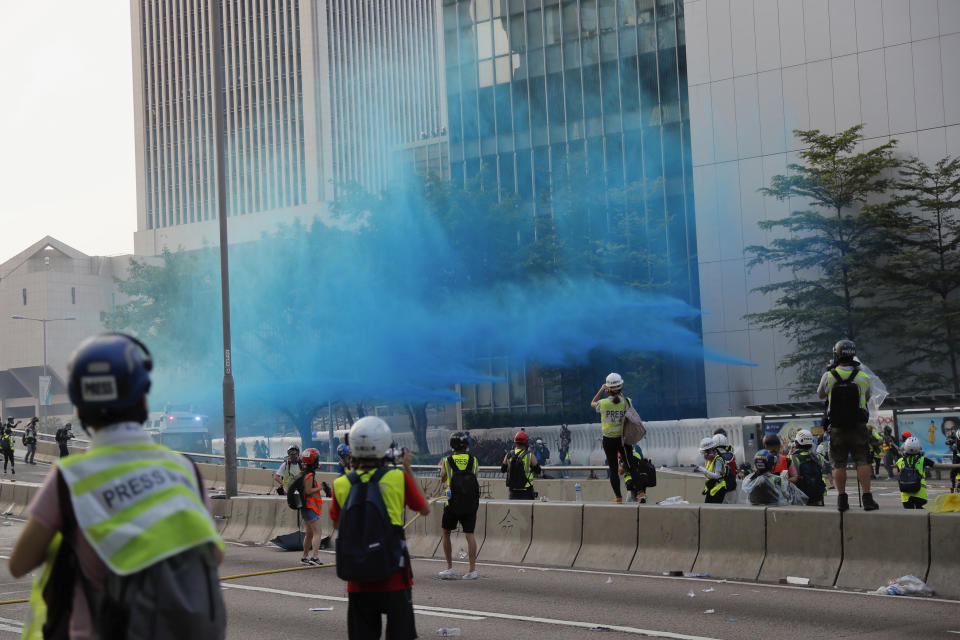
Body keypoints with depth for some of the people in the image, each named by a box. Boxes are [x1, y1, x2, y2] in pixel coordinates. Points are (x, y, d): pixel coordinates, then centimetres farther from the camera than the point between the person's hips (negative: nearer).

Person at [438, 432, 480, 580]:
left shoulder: (447, 461, -2)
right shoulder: (474, 461, 0)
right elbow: (474, 477, 10)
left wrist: (441, 467, 33)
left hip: (453, 503, -1)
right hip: (471, 504, 1)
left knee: (445, 532, 14)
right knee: (469, 534, 5)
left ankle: (450, 568, 11)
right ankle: (472, 569, 0)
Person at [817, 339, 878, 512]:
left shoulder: (829, 376, -6)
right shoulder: (863, 378, -3)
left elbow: (820, 394, 14)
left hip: (836, 428, 0)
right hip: (858, 427, 0)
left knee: (839, 465, 6)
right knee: (862, 462, 1)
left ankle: (842, 499, 7)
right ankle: (867, 498, -5)